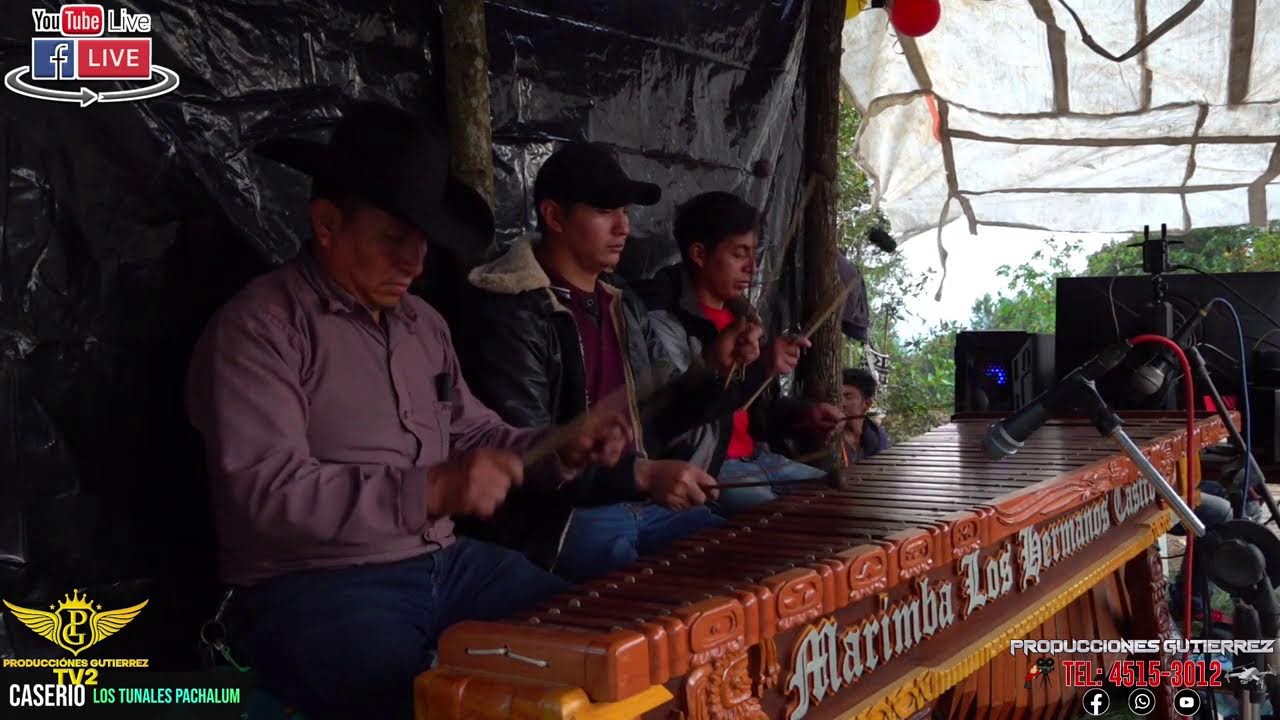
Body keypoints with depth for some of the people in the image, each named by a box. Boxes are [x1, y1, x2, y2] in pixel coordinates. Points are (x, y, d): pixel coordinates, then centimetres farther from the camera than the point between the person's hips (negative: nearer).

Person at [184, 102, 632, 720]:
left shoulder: (423, 323, 14)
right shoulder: (256, 329, -12)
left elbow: (472, 434, 22)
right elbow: (265, 493, -22)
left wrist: (559, 450, 2)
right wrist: (429, 491, -31)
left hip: (446, 564, 8)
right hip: (311, 589, -7)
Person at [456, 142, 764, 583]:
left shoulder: (623, 304, 12)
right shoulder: (510, 314, -15)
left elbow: (653, 422, 13)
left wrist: (713, 368, -5)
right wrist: (640, 474, -31)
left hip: (643, 506, 8)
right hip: (556, 520, -8)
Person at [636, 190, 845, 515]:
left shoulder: (741, 314, 14)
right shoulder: (661, 319, -14)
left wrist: (802, 412, 5)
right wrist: (756, 368, -31)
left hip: (755, 457, 9)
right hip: (700, 469, -9)